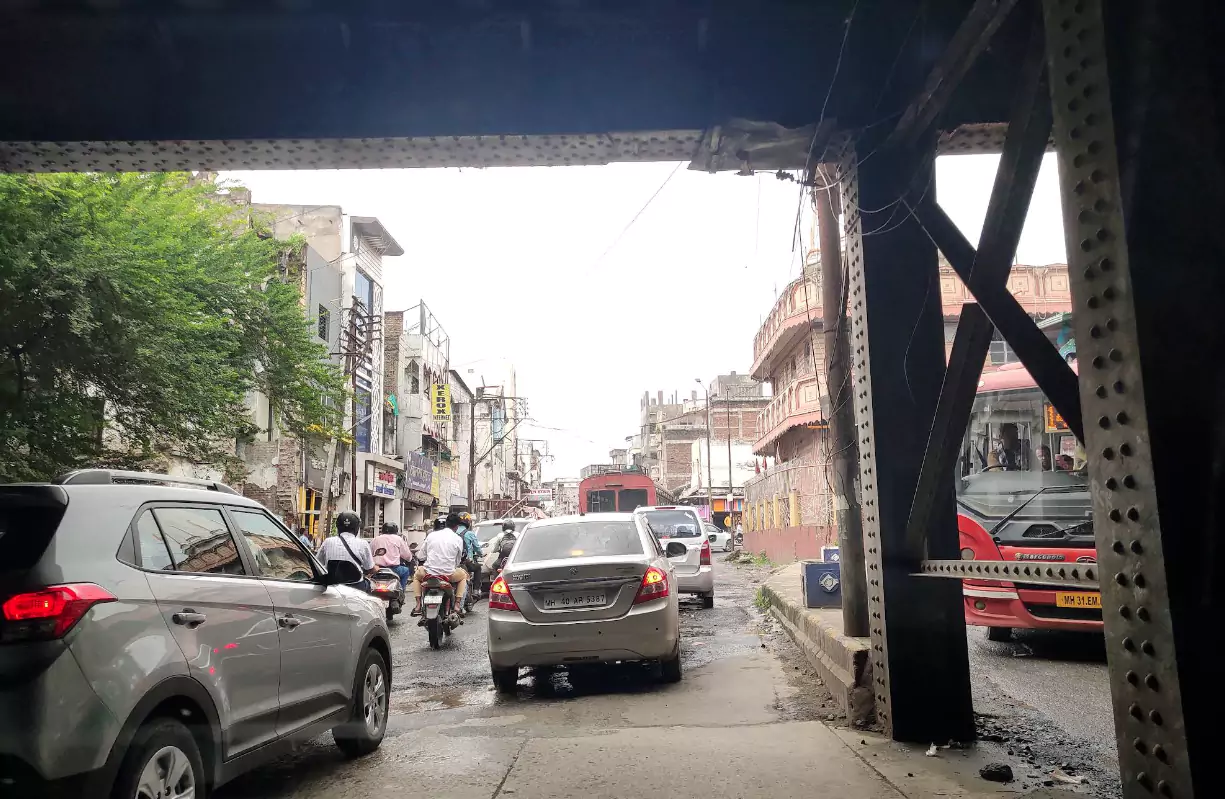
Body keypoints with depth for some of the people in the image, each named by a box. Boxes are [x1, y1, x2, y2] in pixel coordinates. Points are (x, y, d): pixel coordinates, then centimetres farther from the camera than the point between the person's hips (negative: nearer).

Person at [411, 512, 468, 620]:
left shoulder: (431, 535, 5)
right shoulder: (458, 539, 1)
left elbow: (422, 556, 10)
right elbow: (457, 561, 7)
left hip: (429, 573, 1)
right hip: (449, 575, -1)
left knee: (417, 575, 34)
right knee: (464, 575, 30)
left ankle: (418, 605, 19)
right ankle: (458, 605, 15)